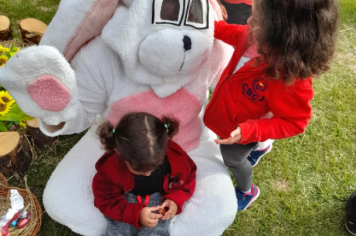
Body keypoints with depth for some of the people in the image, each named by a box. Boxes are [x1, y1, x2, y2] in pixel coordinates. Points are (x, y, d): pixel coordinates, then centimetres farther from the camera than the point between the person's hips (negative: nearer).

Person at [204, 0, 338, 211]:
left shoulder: (290, 81, -43)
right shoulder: (259, 38, -24)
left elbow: (295, 122, -28)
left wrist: (251, 131, -37)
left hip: (238, 131, -6)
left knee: (232, 159, 23)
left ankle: (247, 192, 57)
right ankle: (259, 146, 68)